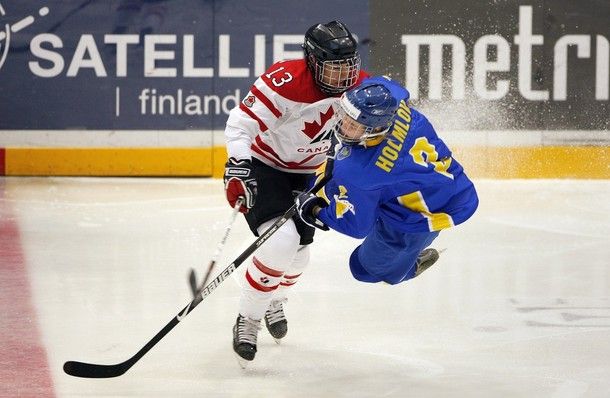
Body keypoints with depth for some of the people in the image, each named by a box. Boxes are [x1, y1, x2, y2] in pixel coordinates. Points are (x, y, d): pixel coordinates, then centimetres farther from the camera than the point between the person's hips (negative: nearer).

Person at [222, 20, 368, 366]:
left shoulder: (360, 88, -12)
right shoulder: (286, 81, -31)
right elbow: (242, 123, -32)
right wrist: (238, 166, -43)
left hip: (306, 173, 6)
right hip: (263, 165, -6)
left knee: (298, 253, 11)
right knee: (280, 242, -25)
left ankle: (274, 301, 46)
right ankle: (248, 320, -8)